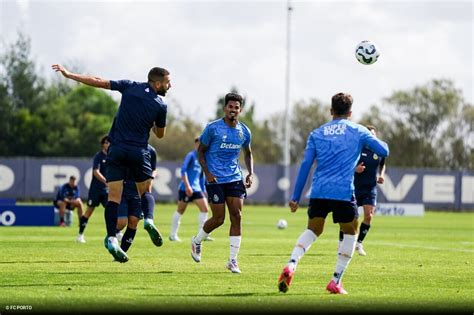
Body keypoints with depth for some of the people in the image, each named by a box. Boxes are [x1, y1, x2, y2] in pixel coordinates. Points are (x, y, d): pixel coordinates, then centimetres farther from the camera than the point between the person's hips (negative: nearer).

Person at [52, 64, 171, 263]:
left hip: (117, 150, 1)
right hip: (139, 152, -1)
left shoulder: (130, 87, 2)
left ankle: (112, 238, -16)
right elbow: (160, 134, 11)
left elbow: (98, 82, 1)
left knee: (114, 196, -2)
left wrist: (68, 74, 7)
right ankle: (149, 220, -11)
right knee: (145, 192, 18)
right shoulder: (160, 105, -2)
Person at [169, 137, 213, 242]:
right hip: (186, 188, -7)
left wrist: (203, 190, 20)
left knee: (205, 208, -5)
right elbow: (183, 170, -16)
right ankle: (173, 235, 11)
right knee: (180, 211, 1)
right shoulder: (191, 155, -8)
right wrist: (187, 186, -22)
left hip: (196, 189, 7)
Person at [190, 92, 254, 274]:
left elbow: (248, 153, 23)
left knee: (237, 216, -6)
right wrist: (207, 172, -13)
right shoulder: (213, 128, -7)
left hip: (235, 178, 4)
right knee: (219, 219, -5)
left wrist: (250, 173, 9)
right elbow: (201, 151, -1)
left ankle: (233, 260, 0)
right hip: (215, 179, -4)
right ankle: (197, 241, 25)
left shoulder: (244, 132, 7)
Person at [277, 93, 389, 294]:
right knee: (350, 233, 17)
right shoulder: (358, 131, 7)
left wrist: (295, 197, 10)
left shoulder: (317, 133, 14)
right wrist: (374, 138, 29)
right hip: (344, 192, -3)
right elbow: (384, 151, 6)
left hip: (318, 192, 3)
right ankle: (336, 281, 10)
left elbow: (305, 165, 9)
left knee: (313, 230, 19)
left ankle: (291, 266, -7)